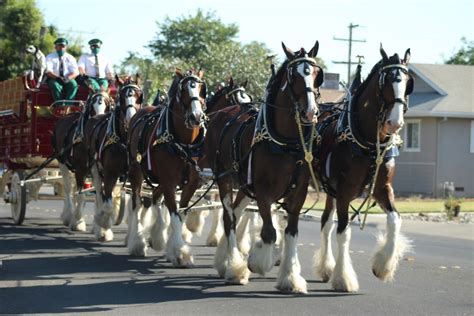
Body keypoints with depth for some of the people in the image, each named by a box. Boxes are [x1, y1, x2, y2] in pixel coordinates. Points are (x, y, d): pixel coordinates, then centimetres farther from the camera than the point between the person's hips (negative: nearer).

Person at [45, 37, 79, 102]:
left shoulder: (70, 58, 10)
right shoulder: (50, 57, 5)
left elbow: (75, 72, -1)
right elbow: (48, 72, -8)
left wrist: (68, 78, -23)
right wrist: (58, 78, -28)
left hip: (68, 80, 2)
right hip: (54, 79, -2)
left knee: (73, 84, -31)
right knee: (56, 86, -35)